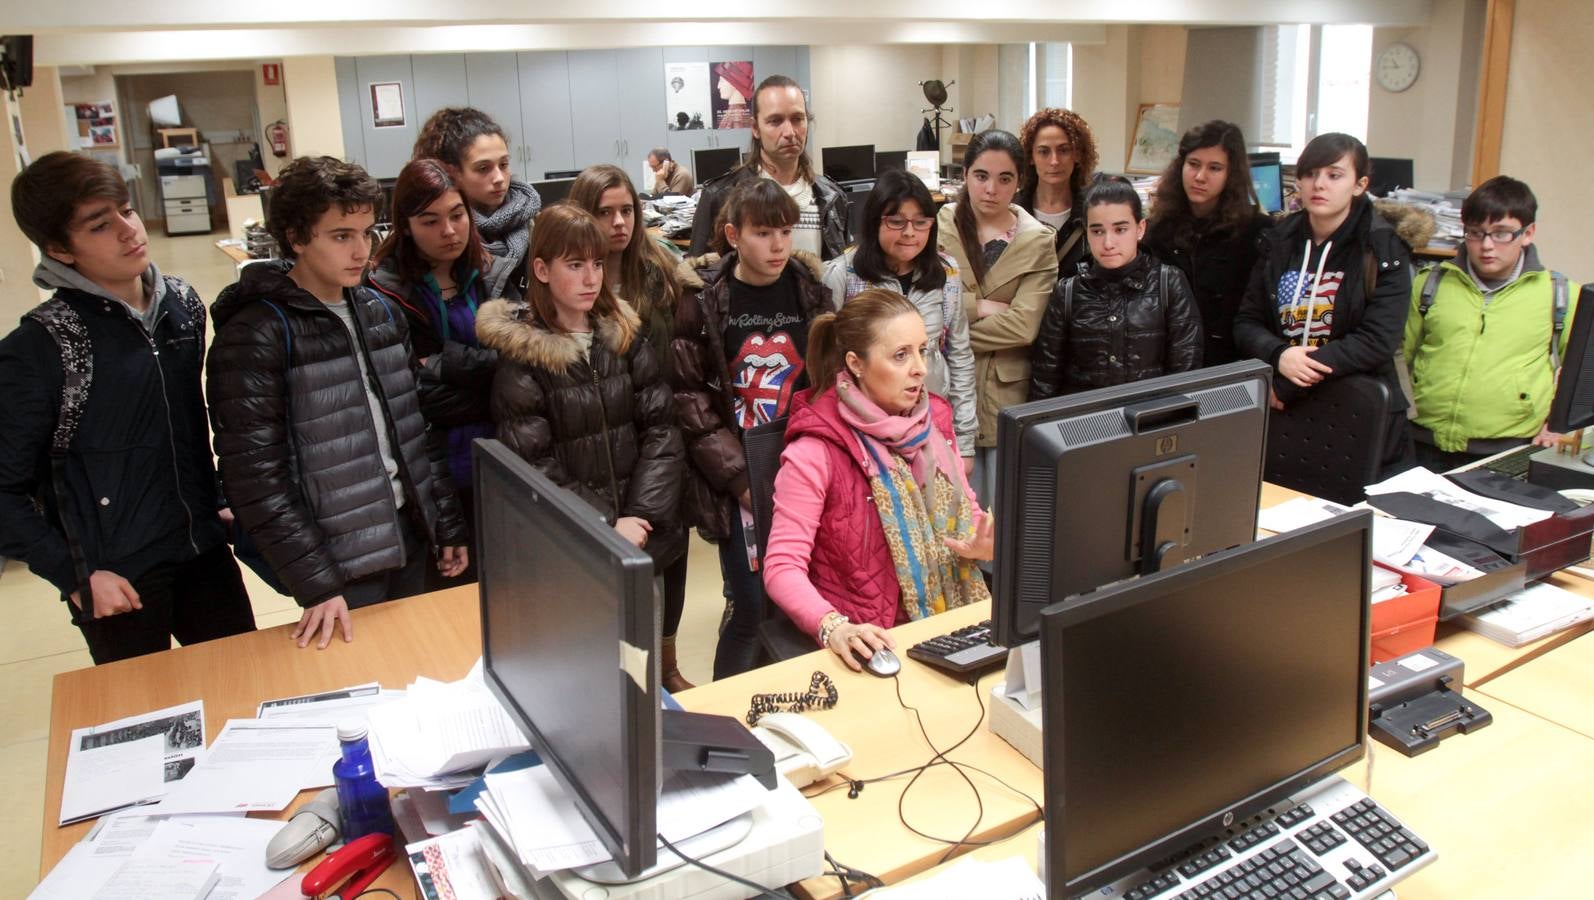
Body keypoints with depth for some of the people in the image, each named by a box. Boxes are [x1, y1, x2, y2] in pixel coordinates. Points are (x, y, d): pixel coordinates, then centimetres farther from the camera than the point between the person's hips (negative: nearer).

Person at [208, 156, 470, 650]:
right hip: (338, 556, -6)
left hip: (410, 535, 6)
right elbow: (256, 477, -15)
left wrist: (449, 525, 11)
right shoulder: (254, 336, -13)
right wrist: (315, 583, -17)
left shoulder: (382, 311, 6)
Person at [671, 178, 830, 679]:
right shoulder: (703, 302, -5)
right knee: (751, 607, -2)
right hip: (739, 481, -3)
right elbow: (690, 397, -6)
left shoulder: (810, 291, 5)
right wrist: (741, 479, -11)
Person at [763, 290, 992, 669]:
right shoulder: (815, 453, -13)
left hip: (950, 623, 6)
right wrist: (834, 627, -33)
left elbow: (967, 511, 18)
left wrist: (983, 543, -5)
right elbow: (782, 567, -16)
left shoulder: (932, 422, 6)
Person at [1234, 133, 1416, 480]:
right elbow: (1245, 323, 4)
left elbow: (1378, 341, -16)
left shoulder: (1383, 250, -6)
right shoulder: (1280, 242, 6)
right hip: (1282, 420, 3)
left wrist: (1286, 387, -21)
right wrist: (1279, 356, -19)